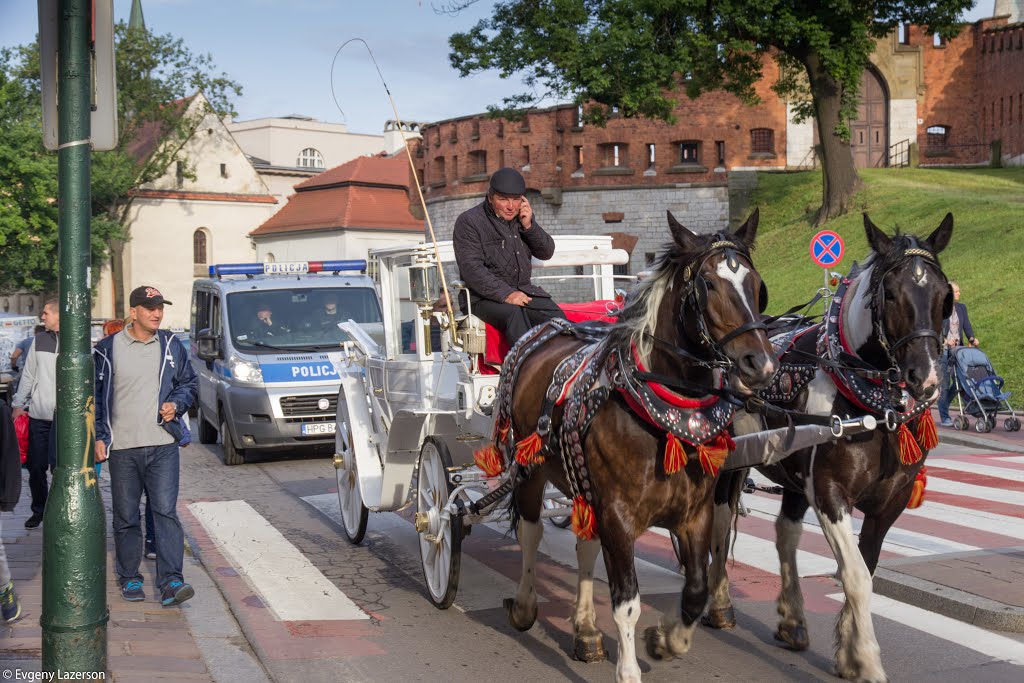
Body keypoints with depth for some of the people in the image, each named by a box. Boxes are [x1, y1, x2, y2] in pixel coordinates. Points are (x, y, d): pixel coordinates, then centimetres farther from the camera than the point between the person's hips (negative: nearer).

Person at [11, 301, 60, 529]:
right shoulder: (39, 340, 11)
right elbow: (28, 375, 16)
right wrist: (18, 404, 13)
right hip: (37, 414, 4)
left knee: (58, 464, -8)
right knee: (35, 466, 7)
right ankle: (38, 511, 22)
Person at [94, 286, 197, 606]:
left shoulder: (171, 345, 8)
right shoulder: (108, 348, 2)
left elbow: (189, 383, 18)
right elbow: (95, 395, 6)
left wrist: (176, 404, -3)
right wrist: (98, 436, 0)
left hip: (162, 446, 0)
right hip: (122, 447, 0)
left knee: (166, 511, -9)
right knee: (126, 516, 8)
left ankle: (170, 581, -11)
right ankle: (129, 578, 21)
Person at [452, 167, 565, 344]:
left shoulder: (522, 216, 15)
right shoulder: (468, 221, -5)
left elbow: (546, 253, 16)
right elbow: (471, 269, -15)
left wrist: (529, 226, -2)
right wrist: (505, 294, -25)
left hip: (523, 290, 5)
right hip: (486, 296, -5)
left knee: (556, 316, -22)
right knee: (514, 313, -36)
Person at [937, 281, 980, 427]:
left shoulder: (961, 307, 11)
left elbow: (967, 326, 4)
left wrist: (971, 338, -14)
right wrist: (945, 340, -24)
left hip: (957, 348, 5)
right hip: (942, 349, -5)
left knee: (961, 379, 0)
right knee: (944, 383, -3)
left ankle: (944, 404, 25)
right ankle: (944, 417, 4)